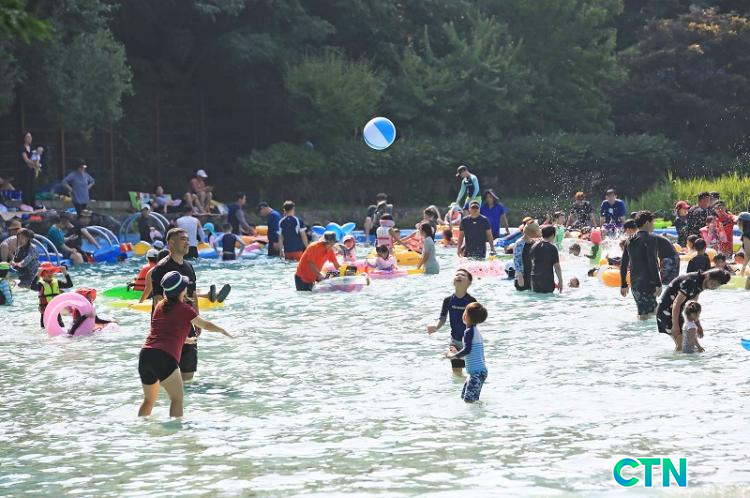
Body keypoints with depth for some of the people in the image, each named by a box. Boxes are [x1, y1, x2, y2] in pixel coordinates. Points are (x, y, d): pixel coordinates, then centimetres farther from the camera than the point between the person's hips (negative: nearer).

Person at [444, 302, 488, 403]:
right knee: (464, 396, 16)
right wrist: (457, 353, 25)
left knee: (468, 399, -14)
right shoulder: (475, 331, 16)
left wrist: (453, 356, -7)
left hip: (476, 372, -10)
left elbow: (467, 350, -21)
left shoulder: (469, 332, -13)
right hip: (480, 371, 10)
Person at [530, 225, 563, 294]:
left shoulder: (534, 246, 6)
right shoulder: (552, 248, -10)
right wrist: (560, 281, -4)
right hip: (547, 279, -5)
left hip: (534, 278, 5)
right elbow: (556, 266, -11)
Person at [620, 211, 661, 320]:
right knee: (644, 315, -7)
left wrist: (623, 285, 21)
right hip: (647, 282, -8)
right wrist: (658, 283, -16)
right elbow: (652, 263, -17)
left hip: (634, 283, 8)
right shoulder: (650, 238, -10)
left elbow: (623, 265, 15)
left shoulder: (630, 240, 13)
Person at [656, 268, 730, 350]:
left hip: (676, 311, 10)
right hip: (667, 309, -10)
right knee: (680, 344, -14)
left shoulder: (700, 284, 4)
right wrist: (675, 325, -28)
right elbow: (676, 303, -27)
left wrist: (698, 326, 17)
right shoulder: (692, 282, -26)